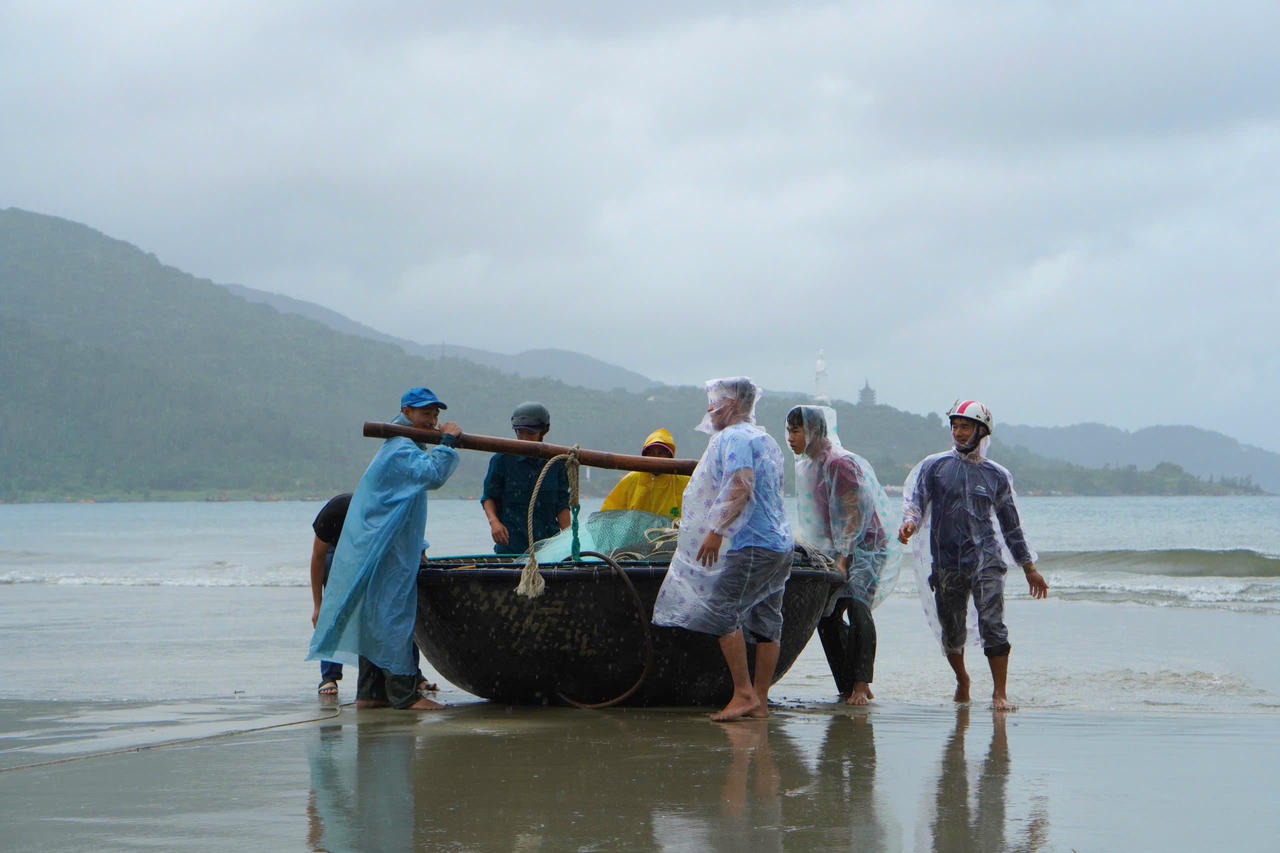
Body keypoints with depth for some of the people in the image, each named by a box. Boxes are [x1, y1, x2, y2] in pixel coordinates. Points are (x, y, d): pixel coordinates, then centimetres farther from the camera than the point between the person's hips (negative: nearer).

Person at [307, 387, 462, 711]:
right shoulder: (401, 450, -13)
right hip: (385, 555, -11)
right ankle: (404, 693, -10)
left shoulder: (404, 447, 21)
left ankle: (370, 693, 11)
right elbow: (432, 475, -32)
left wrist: (417, 547, 27)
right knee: (393, 617, -9)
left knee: (377, 620, 10)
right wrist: (448, 441, -19)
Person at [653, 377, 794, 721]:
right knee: (766, 622, 8)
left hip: (751, 545, -10)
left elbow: (742, 487, -21)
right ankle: (759, 700, 9)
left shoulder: (735, 437, -7)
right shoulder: (766, 440, 23)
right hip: (781, 545, 10)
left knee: (721, 612, -10)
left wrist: (717, 529, -24)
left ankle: (743, 693, -15)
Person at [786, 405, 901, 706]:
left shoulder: (840, 463, -17)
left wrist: (842, 560, -22)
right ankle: (848, 688, 6)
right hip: (836, 549, 9)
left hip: (866, 545, -9)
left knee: (857, 608, -21)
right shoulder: (808, 465, 10)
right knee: (826, 615, 1)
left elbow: (853, 515, -19)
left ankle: (861, 685, -21)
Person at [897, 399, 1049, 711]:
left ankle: (999, 693, -14)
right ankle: (961, 680, 33)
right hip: (946, 562, 1)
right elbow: (915, 501, 2)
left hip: (985, 558, -1)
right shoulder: (934, 466, 8)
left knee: (992, 623, -16)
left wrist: (1029, 568, 19)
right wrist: (909, 522, -22)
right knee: (951, 630, 7)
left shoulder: (996, 475, 11)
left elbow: (1010, 524, 18)